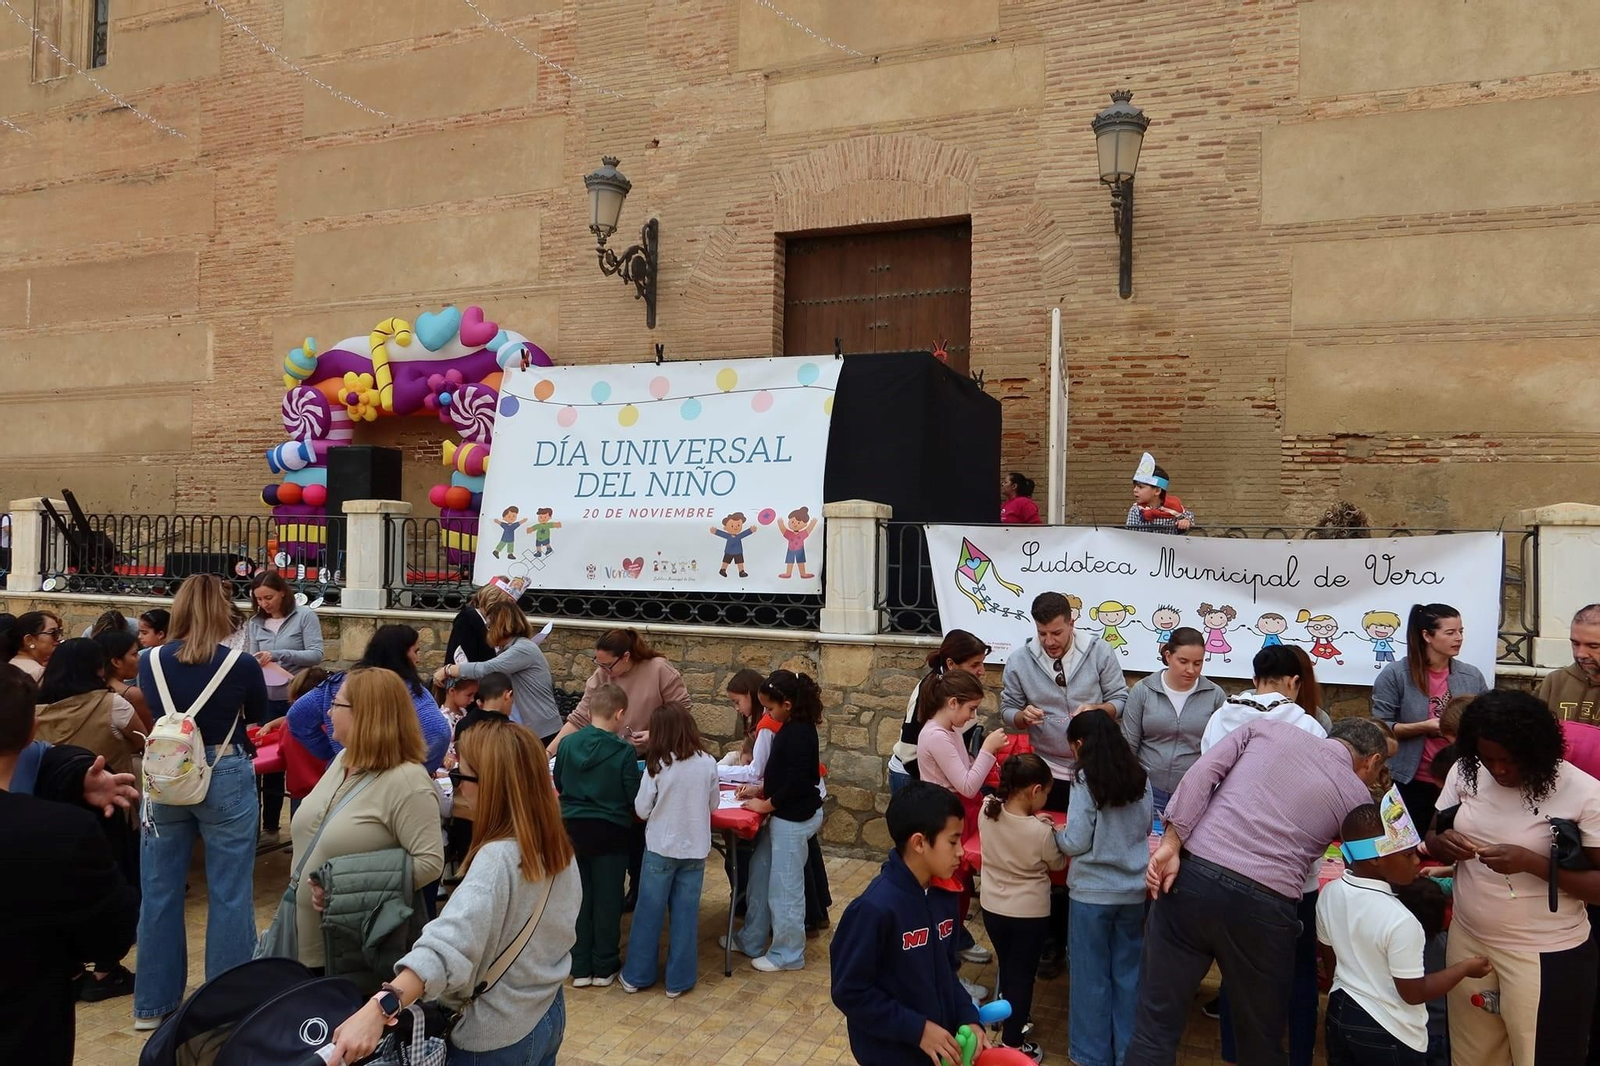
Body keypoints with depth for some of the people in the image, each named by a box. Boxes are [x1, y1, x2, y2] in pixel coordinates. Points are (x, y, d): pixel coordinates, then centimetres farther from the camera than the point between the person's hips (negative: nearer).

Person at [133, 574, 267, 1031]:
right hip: (225, 778, -3)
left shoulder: (150, 661, -3)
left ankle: (153, 1003, 25)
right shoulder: (242, 664, -11)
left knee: (160, 890, 13)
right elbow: (259, 714, 8)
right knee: (229, 893, 6)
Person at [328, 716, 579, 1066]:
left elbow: (450, 940, -43)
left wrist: (379, 1007, -53)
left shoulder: (498, 859, -28)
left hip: (499, 1037, -7)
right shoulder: (557, 845, -4)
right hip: (550, 1012, 7)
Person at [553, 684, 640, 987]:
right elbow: (634, 797, -11)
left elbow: (558, 784, 9)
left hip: (573, 828, 3)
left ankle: (580, 967, 19)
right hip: (610, 831, -3)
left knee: (578, 898, 13)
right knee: (607, 900, 10)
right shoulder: (623, 751, -15)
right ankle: (604, 967, 19)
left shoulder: (568, 744, -5)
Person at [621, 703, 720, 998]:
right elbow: (713, 806, 5)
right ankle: (678, 979, 17)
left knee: (649, 912, 12)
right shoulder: (708, 763, -7)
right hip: (695, 848, 2)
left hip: (661, 847, -2)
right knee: (685, 914, 11)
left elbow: (641, 810, -7)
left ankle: (637, 975, 23)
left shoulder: (658, 765, -15)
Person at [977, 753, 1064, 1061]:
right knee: (1022, 975, 12)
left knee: (1006, 967, 25)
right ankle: (1012, 1044, 23)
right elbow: (1058, 864, -6)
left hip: (992, 906, 4)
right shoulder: (1040, 832, -28)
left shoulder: (987, 810, -16)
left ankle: (1006, 1018, 45)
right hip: (1029, 913, -4)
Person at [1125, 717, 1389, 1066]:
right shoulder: (1357, 797, 13)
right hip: (1263, 905, -1)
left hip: (1192, 875, 1)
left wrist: (1170, 844, -2)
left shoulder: (1266, 729, 17)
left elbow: (1203, 771, 2)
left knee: (1157, 1022, 10)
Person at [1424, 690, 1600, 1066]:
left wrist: (1531, 863, -27)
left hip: (1546, 955, -4)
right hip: (1467, 939, 4)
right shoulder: (1465, 772, -4)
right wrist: (1444, 842, -15)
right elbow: (1432, 841, 8)